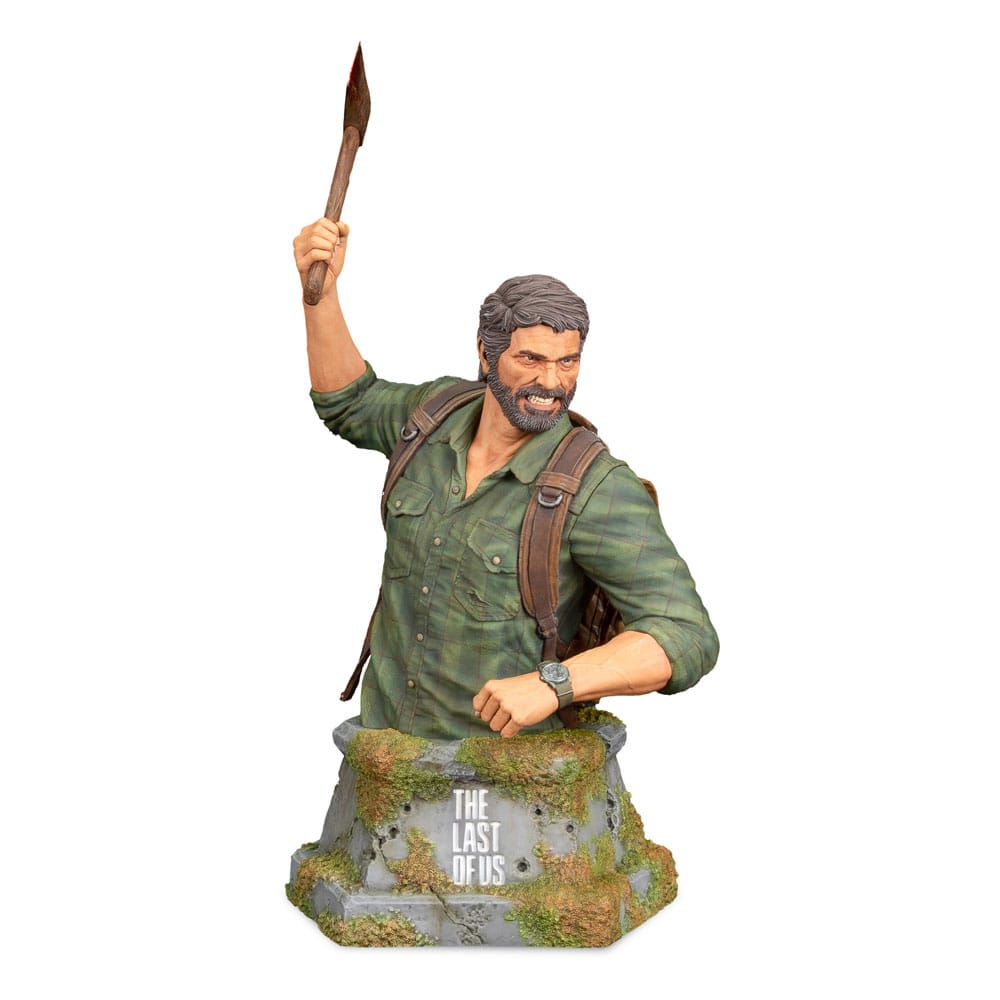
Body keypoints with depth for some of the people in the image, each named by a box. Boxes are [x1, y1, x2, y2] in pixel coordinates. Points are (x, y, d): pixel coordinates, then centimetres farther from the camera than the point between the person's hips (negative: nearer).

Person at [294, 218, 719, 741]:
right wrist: (322, 288, 3)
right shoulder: (445, 412, -2)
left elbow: (685, 640, -26)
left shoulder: (598, 490, -21)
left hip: (504, 754, -5)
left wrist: (551, 686, -39)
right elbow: (350, 404, 17)